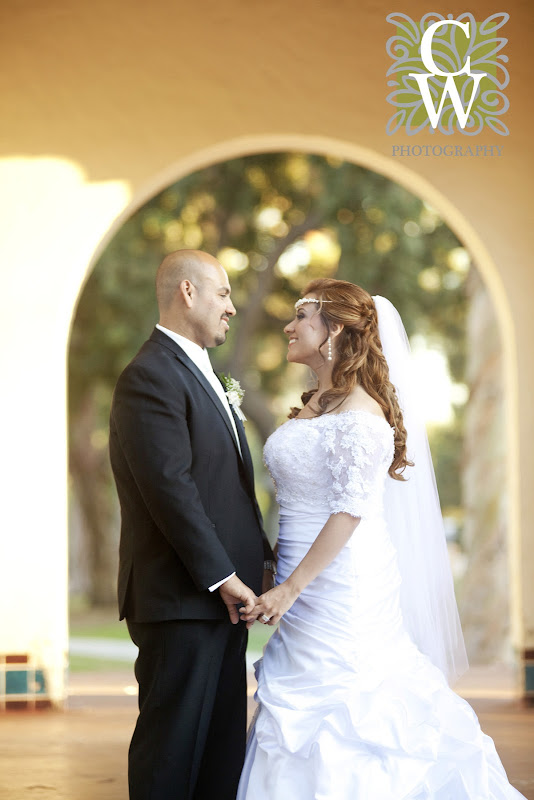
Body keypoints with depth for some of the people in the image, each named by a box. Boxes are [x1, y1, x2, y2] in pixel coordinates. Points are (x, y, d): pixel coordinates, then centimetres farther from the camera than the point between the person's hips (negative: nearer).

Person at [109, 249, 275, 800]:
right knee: (173, 742, -4)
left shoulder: (199, 374, 20)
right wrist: (223, 577, -19)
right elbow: (169, 488, -20)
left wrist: (260, 559, 12)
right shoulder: (151, 376, -13)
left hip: (222, 592, 10)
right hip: (183, 596, -10)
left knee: (223, 743, 12)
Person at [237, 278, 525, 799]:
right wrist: (284, 576, 15)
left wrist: (290, 589, -23)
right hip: (308, 587, 9)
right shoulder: (316, 403, 13)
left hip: (341, 591, -9)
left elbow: (350, 511, -22)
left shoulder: (359, 415, -16)